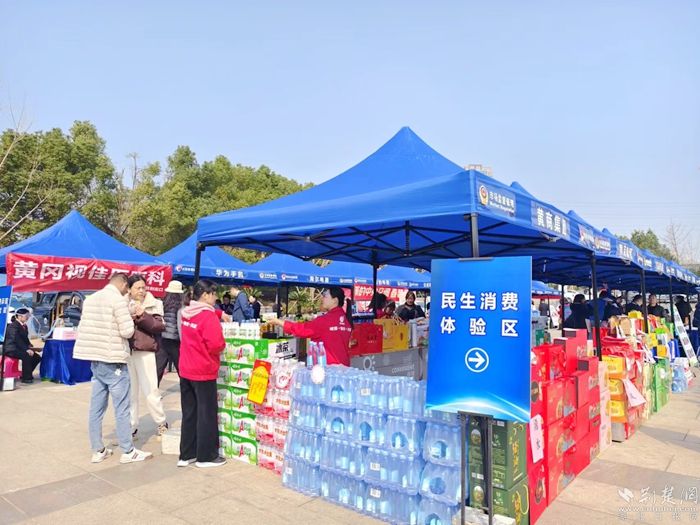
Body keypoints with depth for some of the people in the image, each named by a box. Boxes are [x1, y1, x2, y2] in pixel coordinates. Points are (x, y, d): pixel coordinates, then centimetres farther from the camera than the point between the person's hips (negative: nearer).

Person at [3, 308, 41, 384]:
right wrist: (26, 349, -28)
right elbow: (17, 340, -25)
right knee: (26, 356, -32)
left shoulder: (24, 326, 11)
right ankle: (26, 378, -22)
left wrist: (30, 347, -1)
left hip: (19, 348, 9)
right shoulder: (13, 326, -17)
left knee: (37, 357, -2)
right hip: (11, 349, -9)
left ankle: (27, 374, 13)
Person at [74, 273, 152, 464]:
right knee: (121, 408, 0)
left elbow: (83, 327, 16)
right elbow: (127, 331, -16)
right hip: (113, 360, -8)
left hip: (95, 359, 8)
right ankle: (128, 451, 8)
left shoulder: (90, 299, 11)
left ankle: (98, 450, 19)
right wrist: (130, 320, 3)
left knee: (96, 407, 11)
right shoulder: (118, 299, -13)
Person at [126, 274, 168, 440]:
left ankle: (161, 423, 18)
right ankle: (131, 426, 22)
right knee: (129, 391, 8)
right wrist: (130, 315, -15)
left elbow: (160, 326, -7)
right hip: (126, 351, 2)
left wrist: (142, 316, -18)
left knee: (150, 390, 0)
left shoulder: (153, 304, 3)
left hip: (145, 351, -2)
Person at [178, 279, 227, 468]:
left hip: (186, 370, 8)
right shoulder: (208, 316, -19)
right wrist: (223, 345, -3)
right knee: (206, 414, 4)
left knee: (189, 413, 15)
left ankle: (186, 455, 24)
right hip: (203, 372, -8)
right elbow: (216, 345, -25)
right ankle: (206, 456, 14)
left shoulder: (187, 313, 6)